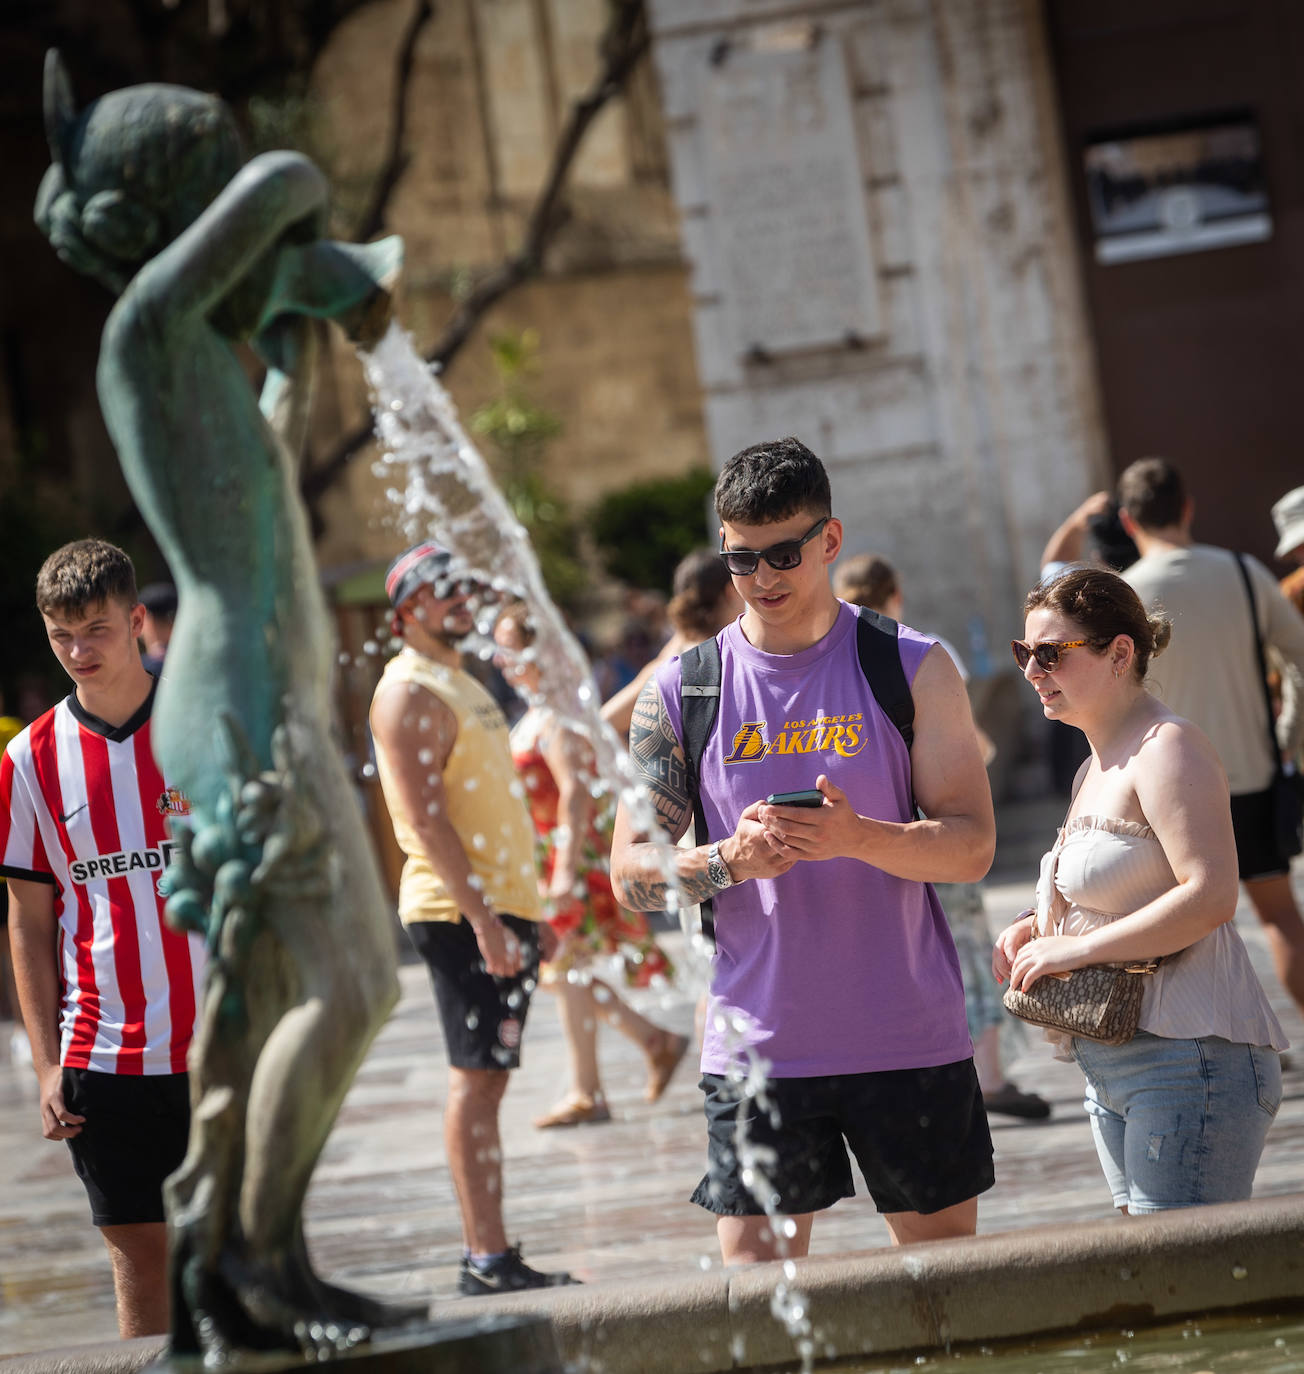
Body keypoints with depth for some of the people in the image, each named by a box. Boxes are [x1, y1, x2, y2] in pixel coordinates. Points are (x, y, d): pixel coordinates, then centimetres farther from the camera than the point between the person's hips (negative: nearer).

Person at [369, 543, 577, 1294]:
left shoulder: (461, 682, 21)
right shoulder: (410, 691, -10)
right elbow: (427, 817, -18)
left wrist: (531, 912, 22)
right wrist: (482, 919, -23)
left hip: (501, 906, 9)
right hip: (462, 912, -9)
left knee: (488, 1076, 9)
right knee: (478, 1076, -10)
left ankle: (487, 1255, 12)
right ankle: (488, 1257, -9)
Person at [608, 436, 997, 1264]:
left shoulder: (913, 668, 1)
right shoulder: (682, 690, 4)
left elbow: (971, 846, -3)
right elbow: (630, 874, 4)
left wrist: (859, 838, -22)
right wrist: (729, 862, -16)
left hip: (912, 1039, 0)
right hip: (758, 1044, 0)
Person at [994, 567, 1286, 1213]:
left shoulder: (1167, 748, -12)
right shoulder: (1097, 767, 19)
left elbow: (1210, 896, -23)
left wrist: (1075, 948, -19)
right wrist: (1039, 927, 10)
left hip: (1191, 1060, -10)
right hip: (1111, 1067, 10)